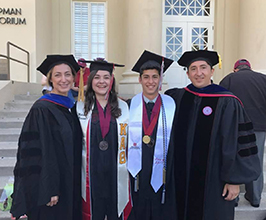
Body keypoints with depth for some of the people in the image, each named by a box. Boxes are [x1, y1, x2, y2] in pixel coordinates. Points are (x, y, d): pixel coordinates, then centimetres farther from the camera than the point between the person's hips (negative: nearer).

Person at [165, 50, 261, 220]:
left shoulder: (227, 102, -11)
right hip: (182, 176, 4)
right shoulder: (177, 97, 1)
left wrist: (235, 179, -9)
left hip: (213, 178, -4)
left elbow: (237, 143, -10)